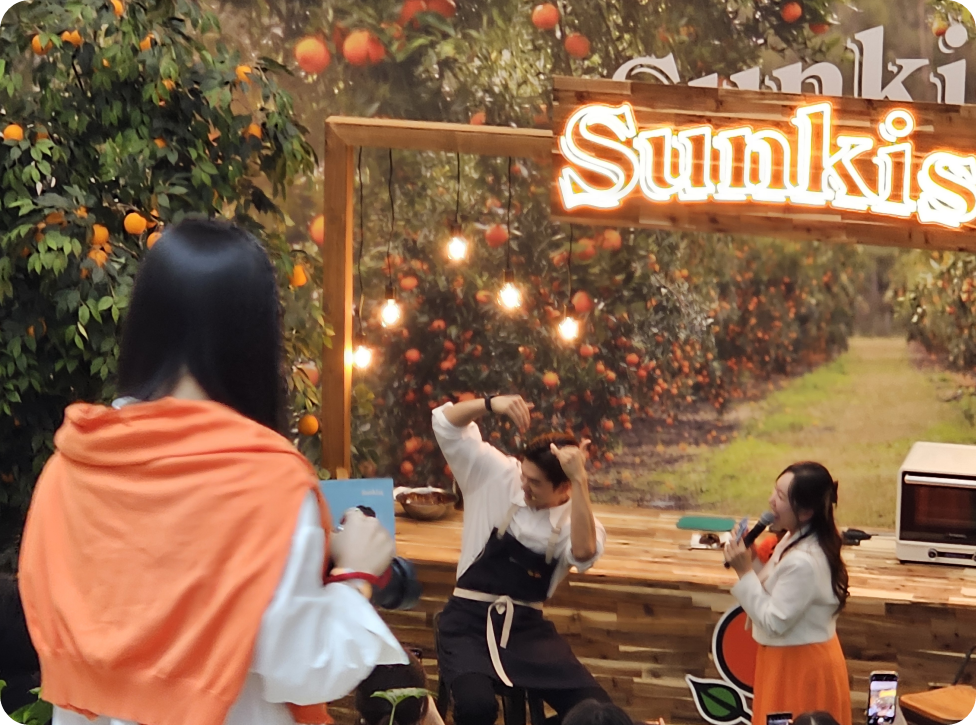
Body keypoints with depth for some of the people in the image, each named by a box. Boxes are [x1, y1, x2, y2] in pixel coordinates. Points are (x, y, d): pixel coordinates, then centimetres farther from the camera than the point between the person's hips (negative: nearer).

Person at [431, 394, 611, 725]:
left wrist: (580, 479, -31)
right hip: (469, 621, -2)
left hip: (527, 626, 2)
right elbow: (446, 422, -5)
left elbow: (583, 553, -27)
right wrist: (491, 403, -23)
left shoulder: (576, 520, -3)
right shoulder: (498, 476, -2)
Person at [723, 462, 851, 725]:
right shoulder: (797, 540, 2)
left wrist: (745, 572, -23)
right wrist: (753, 559, -2)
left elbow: (774, 622, -25)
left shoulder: (803, 562, -29)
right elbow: (776, 593, 10)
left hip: (801, 669, -10)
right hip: (802, 660, 10)